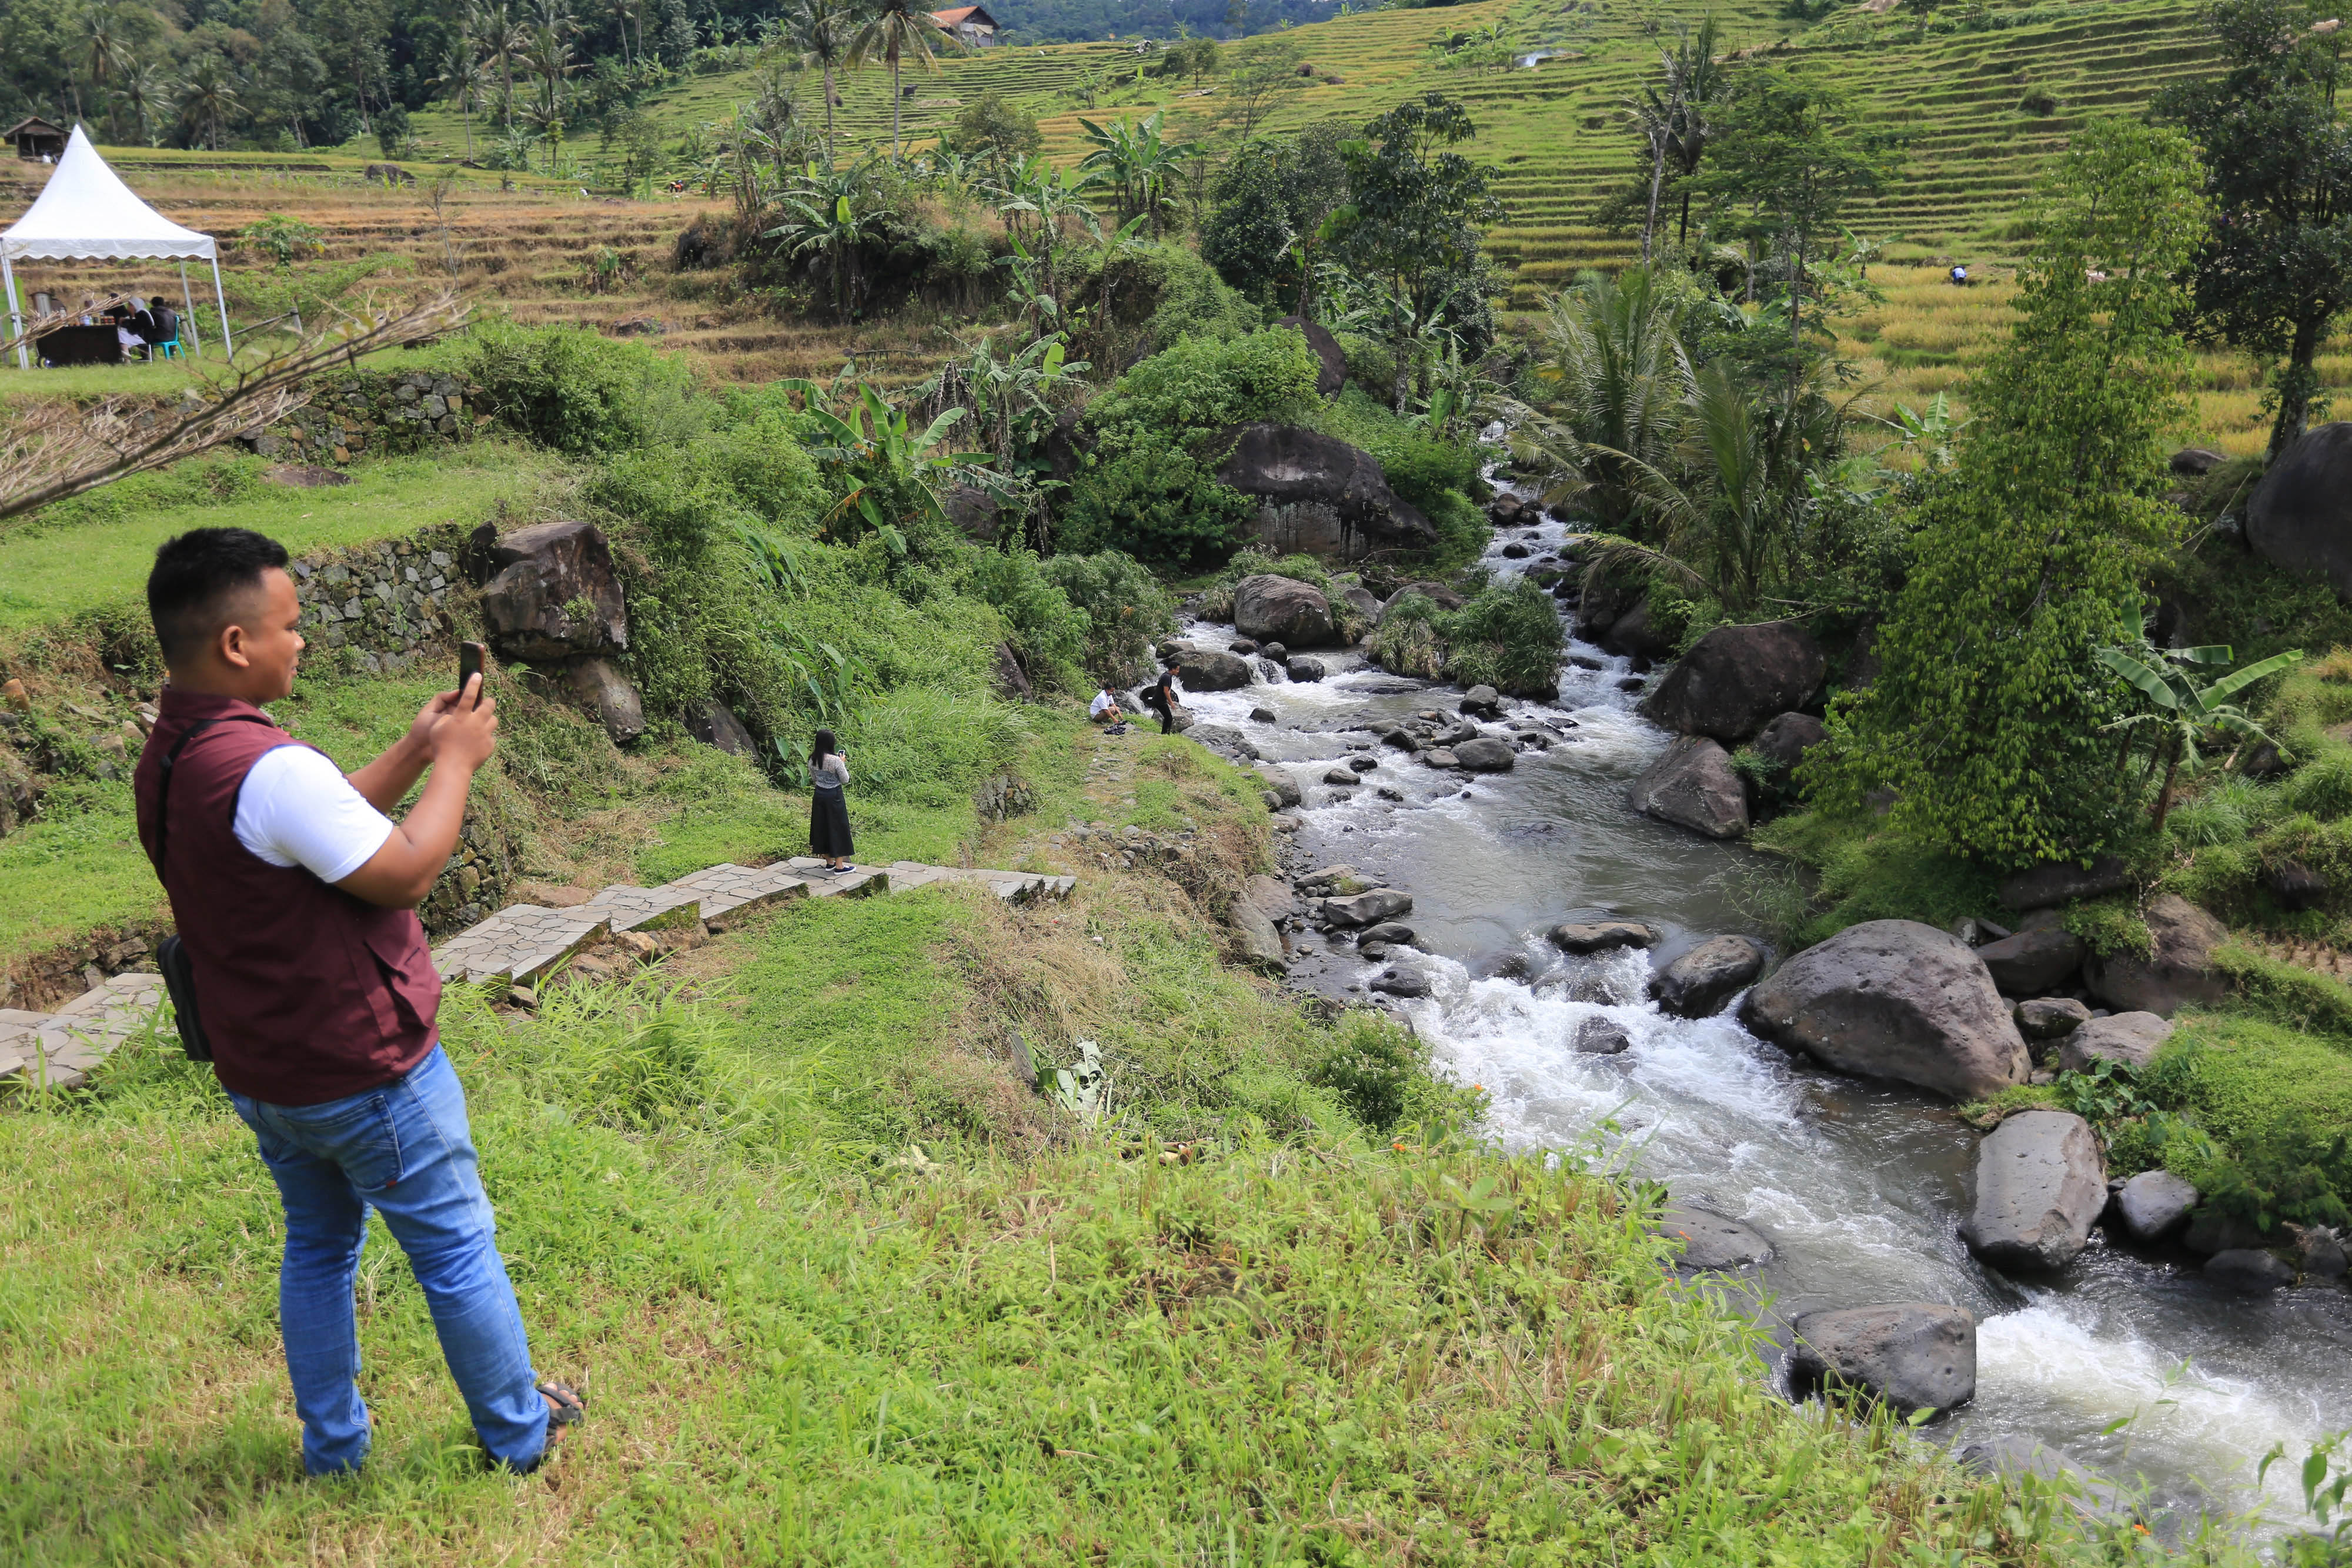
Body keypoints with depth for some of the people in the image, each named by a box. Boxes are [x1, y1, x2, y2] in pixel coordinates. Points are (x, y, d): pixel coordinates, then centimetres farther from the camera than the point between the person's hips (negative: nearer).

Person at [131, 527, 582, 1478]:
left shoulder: (163, 761, 1)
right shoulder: (270, 767, -30)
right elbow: (408, 873, -23)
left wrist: (416, 750, 7)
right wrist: (454, 762, -11)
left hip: (261, 1071, 9)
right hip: (364, 1070, -8)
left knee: (318, 1246, 23)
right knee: (457, 1249, 9)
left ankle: (331, 1447, 35)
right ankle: (520, 1435, 25)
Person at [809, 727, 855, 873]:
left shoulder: (813, 759, -3)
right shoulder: (835, 760, -21)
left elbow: (814, 779, 11)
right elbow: (845, 780, -11)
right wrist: (843, 763, 1)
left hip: (819, 795, 6)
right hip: (834, 796, -6)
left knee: (823, 827, 16)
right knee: (837, 828, 5)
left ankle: (829, 862, 25)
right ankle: (839, 865, 9)